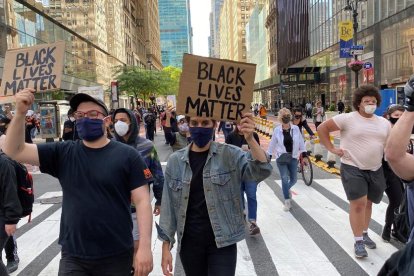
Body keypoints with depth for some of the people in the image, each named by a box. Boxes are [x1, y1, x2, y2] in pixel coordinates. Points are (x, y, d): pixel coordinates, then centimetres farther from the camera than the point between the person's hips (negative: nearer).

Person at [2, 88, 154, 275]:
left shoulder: (127, 156, -6)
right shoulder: (63, 153, 3)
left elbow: (142, 201, -8)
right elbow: (14, 151, -2)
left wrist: (144, 246, -14)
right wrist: (20, 113, -17)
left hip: (116, 256, -2)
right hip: (73, 257, 2)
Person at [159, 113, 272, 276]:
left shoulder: (229, 155, -6)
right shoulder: (175, 161, 0)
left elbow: (261, 171, -22)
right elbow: (168, 206, 3)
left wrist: (250, 139, -37)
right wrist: (166, 246, 3)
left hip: (222, 243, -2)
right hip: (189, 244, 3)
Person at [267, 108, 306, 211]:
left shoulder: (296, 128, -5)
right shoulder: (277, 130, -7)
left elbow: (301, 142, 1)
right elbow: (272, 144, 3)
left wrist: (304, 155, -1)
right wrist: (268, 156, 6)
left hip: (293, 158, 2)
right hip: (281, 158, -2)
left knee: (294, 179, 9)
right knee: (285, 179, -4)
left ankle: (287, 190, 44)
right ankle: (287, 201, 10)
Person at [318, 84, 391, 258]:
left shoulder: (384, 123, 8)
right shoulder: (347, 119, -9)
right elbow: (322, 128, -6)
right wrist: (331, 149, -10)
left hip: (376, 170, 5)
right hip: (353, 169, -5)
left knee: (368, 203, 17)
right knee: (358, 204, -6)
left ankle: (364, 233, 36)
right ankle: (358, 241, 6)